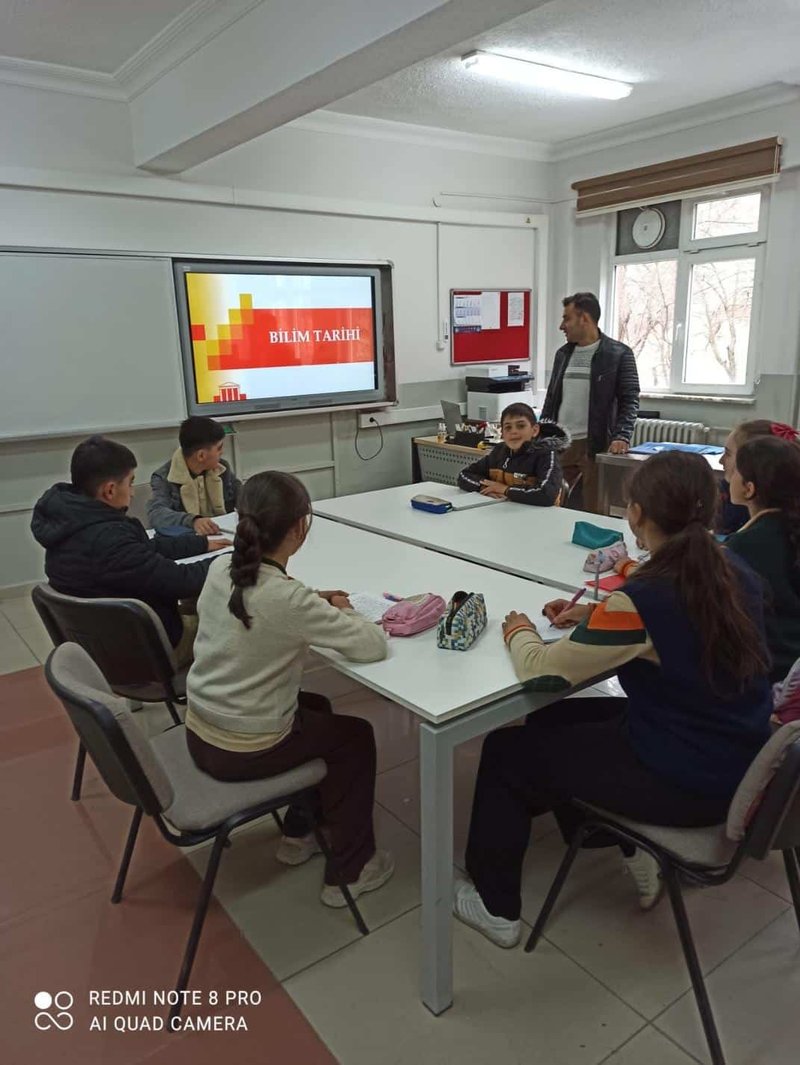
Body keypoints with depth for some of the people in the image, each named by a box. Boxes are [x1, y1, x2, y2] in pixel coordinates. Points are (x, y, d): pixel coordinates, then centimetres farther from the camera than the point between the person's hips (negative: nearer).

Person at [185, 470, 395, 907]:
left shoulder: (219, 569, -6)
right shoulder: (287, 597, -28)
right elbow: (373, 646, -23)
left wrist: (316, 607, 2)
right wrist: (341, 612, -3)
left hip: (199, 732, 7)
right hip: (245, 752, -7)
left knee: (316, 708, 29)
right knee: (355, 736, 17)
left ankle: (299, 833, 42)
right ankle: (349, 871, 28)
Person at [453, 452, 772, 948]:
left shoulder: (644, 599, -29)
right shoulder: (738, 574, -5)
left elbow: (541, 671, -23)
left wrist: (519, 631, -2)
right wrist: (596, 616, 5)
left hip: (687, 785, -8)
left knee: (506, 751, 9)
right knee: (552, 722, 22)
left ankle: (497, 907, 26)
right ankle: (629, 844, 29)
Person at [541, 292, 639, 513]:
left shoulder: (619, 354, -3)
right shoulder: (563, 353, 13)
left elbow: (630, 399, -5)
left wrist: (622, 436, -18)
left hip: (596, 444, -5)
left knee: (594, 512, 2)